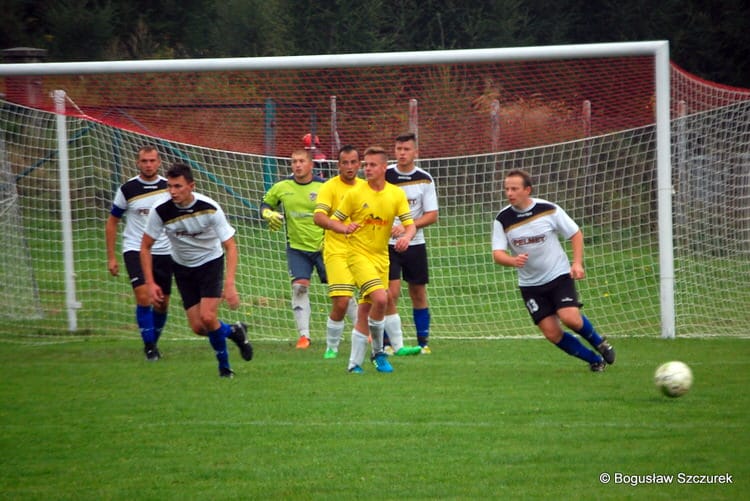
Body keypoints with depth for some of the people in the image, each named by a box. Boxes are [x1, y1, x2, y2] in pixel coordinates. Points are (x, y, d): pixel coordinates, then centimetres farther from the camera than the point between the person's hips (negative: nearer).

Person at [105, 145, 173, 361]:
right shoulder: (127, 189, -3)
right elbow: (112, 222, 5)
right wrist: (111, 257, 1)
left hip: (164, 253, 3)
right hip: (135, 250, -3)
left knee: (162, 304, 7)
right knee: (144, 297, -18)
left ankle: (154, 342, 27)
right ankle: (149, 345, -9)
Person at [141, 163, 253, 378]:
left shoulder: (210, 208, -25)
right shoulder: (161, 211, -20)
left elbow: (230, 246, -21)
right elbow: (145, 247, -7)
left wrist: (230, 285, -31)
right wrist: (150, 283, -13)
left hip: (210, 262, -3)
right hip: (183, 267, 3)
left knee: (208, 318, -21)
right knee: (198, 327, -3)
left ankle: (224, 365, 5)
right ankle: (234, 331, 28)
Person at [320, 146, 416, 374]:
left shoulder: (397, 194, 3)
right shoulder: (355, 194, -4)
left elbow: (410, 225, 0)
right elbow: (332, 222, -1)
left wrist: (406, 236, -24)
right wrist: (344, 228, -23)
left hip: (381, 256, 4)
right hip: (359, 254, -4)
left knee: (365, 310, 5)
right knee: (380, 298, -23)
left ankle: (355, 362, 13)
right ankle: (378, 351, -5)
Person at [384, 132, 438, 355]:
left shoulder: (425, 180, 0)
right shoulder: (384, 176, -2)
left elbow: (432, 216, -3)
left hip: (414, 244, 2)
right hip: (387, 243, -2)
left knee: (418, 294, 7)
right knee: (391, 293, -12)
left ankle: (423, 342, 17)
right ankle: (393, 343, -7)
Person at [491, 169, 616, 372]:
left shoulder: (549, 210, -10)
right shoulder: (503, 220, -6)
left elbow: (576, 234, 0)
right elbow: (497, 254, -12)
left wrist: (577, 263, -13)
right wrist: (513, 261, -34)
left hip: (559, 275, -2)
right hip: (530, 284, 2)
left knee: (571, 318, -23)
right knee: (552, 333, -5)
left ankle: (598, 343, 9)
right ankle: (594, 360, 14)